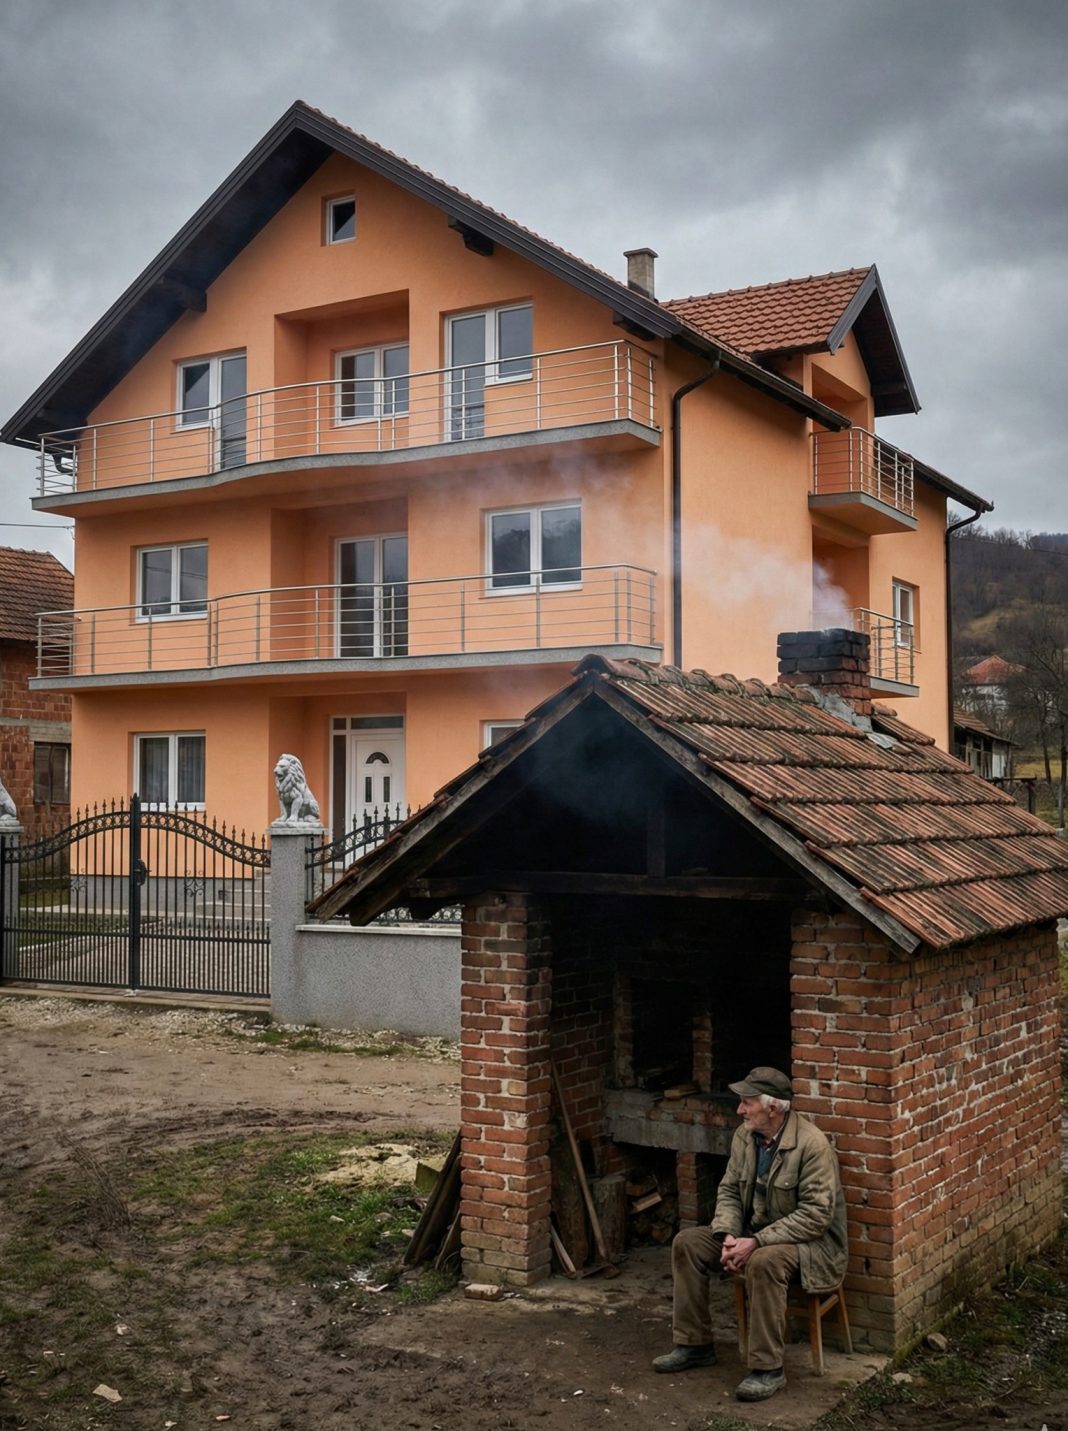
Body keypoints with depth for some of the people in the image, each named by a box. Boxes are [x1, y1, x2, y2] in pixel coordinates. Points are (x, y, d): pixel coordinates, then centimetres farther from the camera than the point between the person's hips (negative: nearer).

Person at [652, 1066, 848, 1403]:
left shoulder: (812, 1144, -24)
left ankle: (768, 1369, -23)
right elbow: (729, 1190, 6)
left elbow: (815, 1215, -27)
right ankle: (695, 1344, 7)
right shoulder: (744, 1136, -1)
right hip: (753, 1233, 8)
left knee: (763, 1262, -37)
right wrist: (728, 1236, -14)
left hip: (810, 1240, -8)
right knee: (687, 1243, -5)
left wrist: (756, 1242, -30)